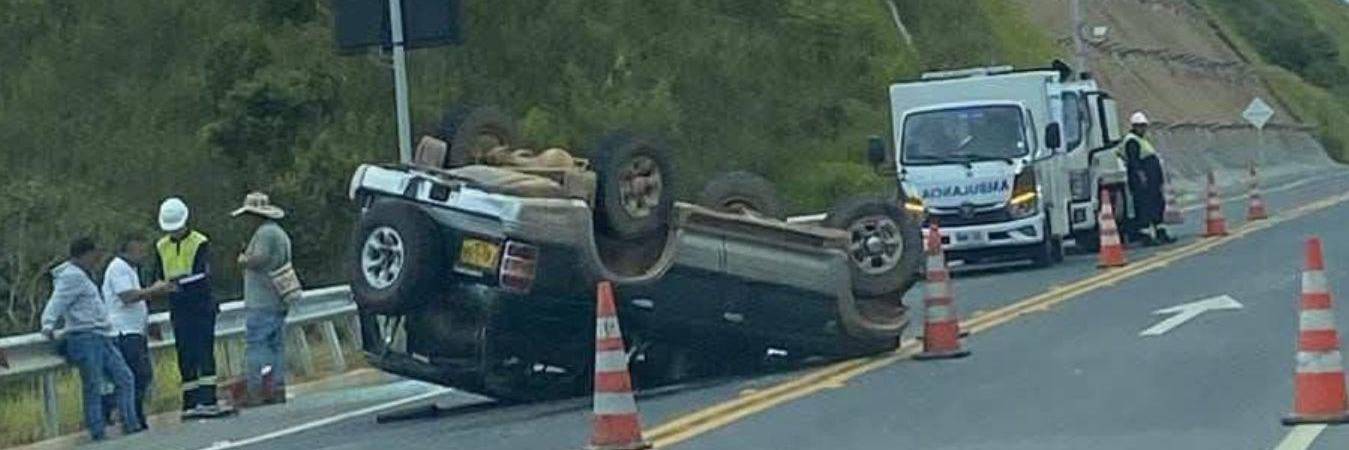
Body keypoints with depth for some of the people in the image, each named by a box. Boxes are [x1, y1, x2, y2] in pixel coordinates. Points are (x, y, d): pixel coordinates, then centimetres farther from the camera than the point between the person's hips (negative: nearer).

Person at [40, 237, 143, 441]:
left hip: (100, 338, 11)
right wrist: (48, 326, -34)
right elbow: (56, 303, -21)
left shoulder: (82, 276, 22)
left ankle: (130, 425, 12)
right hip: (84, 338, -11)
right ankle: (98, 433, -8)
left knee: (124, 378, 9)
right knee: (93, 386, -9)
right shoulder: (72, 277, -10)